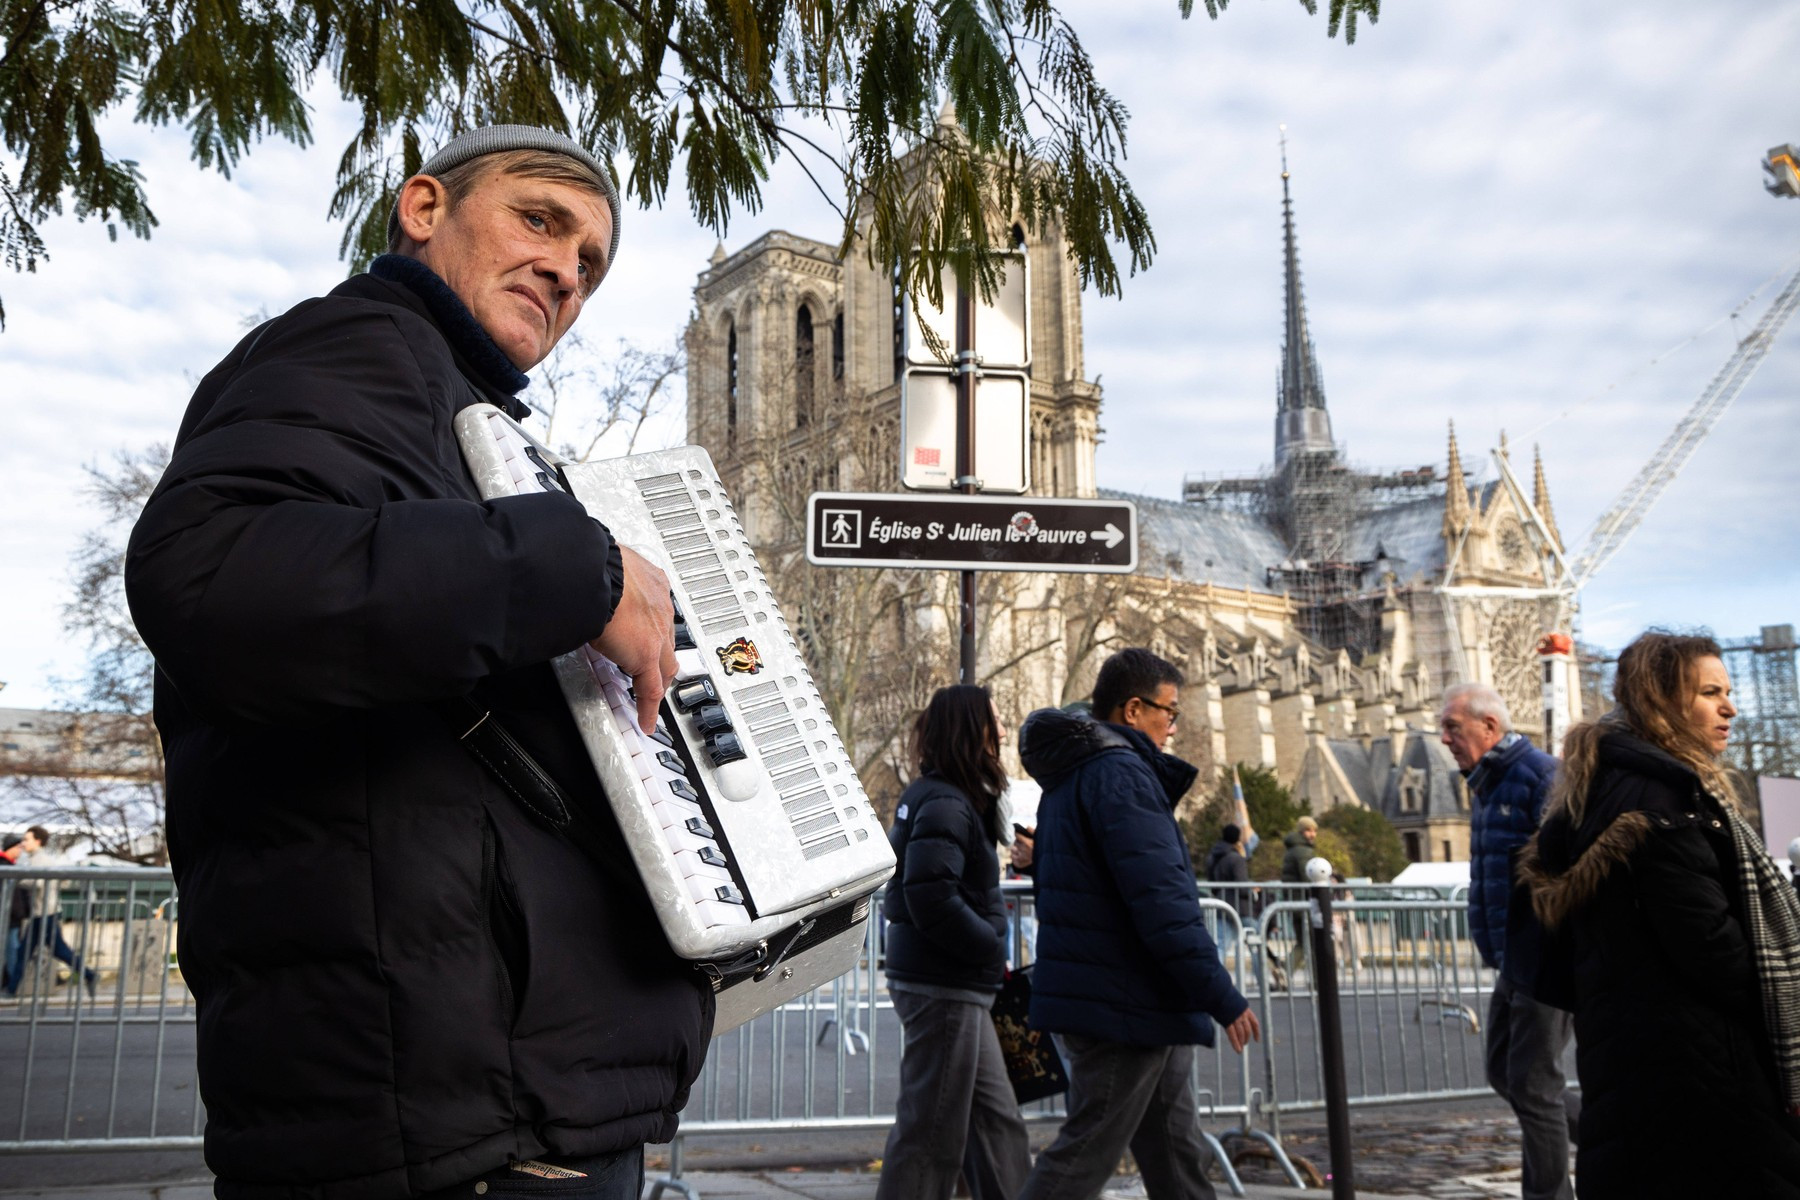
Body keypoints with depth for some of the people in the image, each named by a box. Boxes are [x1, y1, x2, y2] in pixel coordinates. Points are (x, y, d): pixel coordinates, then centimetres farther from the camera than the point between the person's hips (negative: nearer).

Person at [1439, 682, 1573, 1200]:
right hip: (1514, 958, 10)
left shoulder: (1541, 776, -18)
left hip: (1546, 960, -10)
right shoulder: (1486, 784, 12)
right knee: (1505, 1072, 16)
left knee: (1533, 1084, -1)